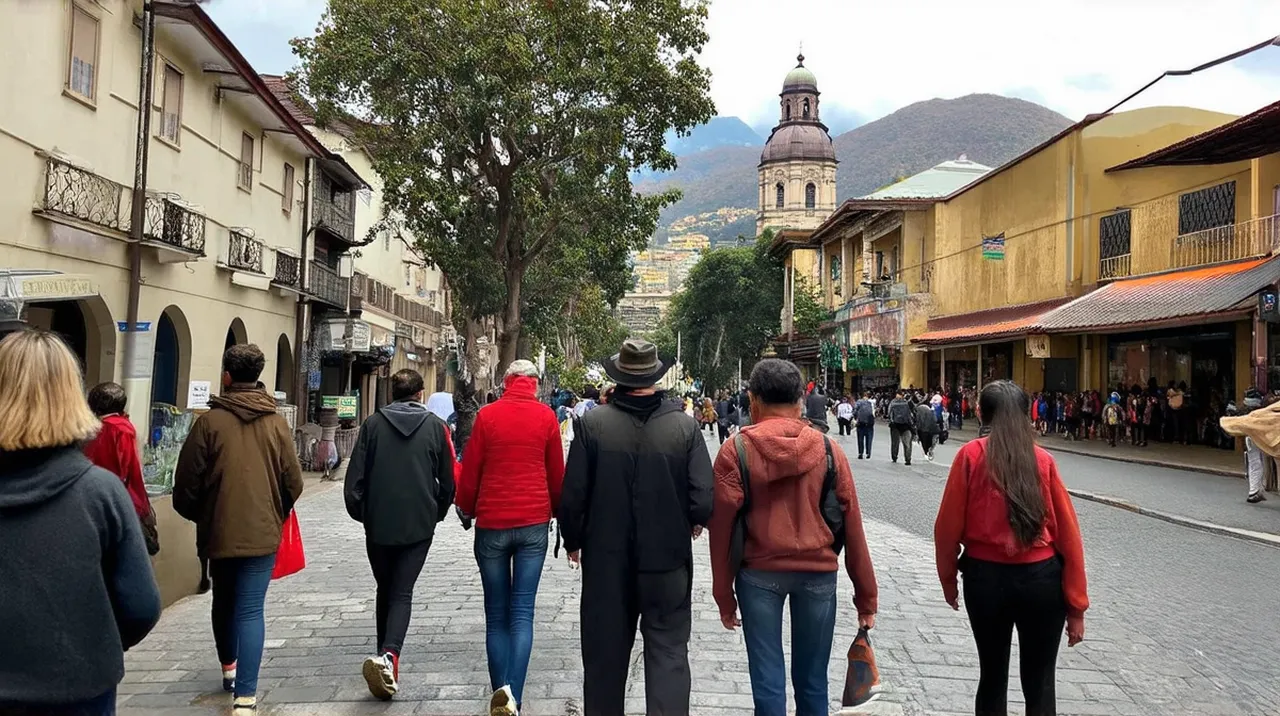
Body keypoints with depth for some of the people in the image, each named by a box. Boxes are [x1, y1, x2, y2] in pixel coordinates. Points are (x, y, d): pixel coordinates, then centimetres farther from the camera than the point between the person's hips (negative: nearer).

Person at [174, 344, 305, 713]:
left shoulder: (209, 421, -8)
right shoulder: (276, 422, -3)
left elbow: (187, 483, -5)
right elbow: (293, 482, -1)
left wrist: (197, 515, 15)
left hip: (219, 531, 0)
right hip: (263, 531, 0)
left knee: (224, 602, 21)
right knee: (251, 610, -1)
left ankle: (229, 667, 42)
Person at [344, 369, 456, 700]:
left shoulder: (373, 423, -1)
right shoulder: (436, 426, 0)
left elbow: (355, 475, -3)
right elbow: (448, 481, 3)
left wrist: (360, 512, 12)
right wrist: (436, 514, 19)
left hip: (378, 524, 1)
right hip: (419, 525, -1)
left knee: (385, 590, 17)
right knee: (402, 593, 2)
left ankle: (386, 658, 23)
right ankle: (388, 654, -20)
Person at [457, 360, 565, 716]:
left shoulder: (487, 415, -2)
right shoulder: (546, 416, -1)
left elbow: (469, 472, 1)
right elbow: (557, 474, 6)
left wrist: (467, 508, 19)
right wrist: (556, 511, 23)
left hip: (492, 523, 0)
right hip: (534, 524, 0)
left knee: (496, 615, 11)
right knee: (523, 612, 2)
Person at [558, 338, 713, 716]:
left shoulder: (592, 424, -10)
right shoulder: (685, 426, -9)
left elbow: (573, 496, -8)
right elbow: (704, 499, -11)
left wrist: (573, 540, 9)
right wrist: (692, 522, 11)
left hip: (605, 560, 1)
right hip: (667, 558, -1)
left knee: (605, 654, 16)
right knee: (669, 654, 8)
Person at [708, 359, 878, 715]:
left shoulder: (735, 450, -7)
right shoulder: (828, 449, -2)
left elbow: (723, 526, -7)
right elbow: (851, 526, 0)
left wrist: (724, 594, 2)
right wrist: (865, 594, 8)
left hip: (759, 573, -1)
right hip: (818, 573, 2)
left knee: (768, 682, 7)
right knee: (812, 681, 15)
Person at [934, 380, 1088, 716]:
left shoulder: (970, 455, -8)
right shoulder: (1044, 460, -4)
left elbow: (948, 527, -7)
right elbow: (1068, 535, -3)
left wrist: (948, 580, 8)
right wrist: (1076, 605, 4)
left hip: (986, 577, 0)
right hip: (1041, 579, 1)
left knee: (992, 677, 17)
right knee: (1039, 683, 15)